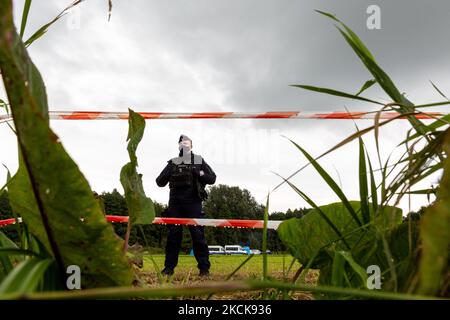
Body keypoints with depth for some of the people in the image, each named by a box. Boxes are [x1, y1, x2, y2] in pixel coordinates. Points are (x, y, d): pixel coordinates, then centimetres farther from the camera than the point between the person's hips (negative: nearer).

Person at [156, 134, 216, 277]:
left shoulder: (199, 161, 9)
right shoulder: (173, 163, 12)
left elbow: (212, 178, 5)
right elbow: (160, 182, 9)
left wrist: (199, 174, -11)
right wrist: (169, 173, -10)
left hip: (193, 204, -2)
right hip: (175, 204, 2)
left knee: (198, 235, -3)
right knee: (173, 236, 5)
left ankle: (204, 268, 4)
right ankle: (169, 267, 13)